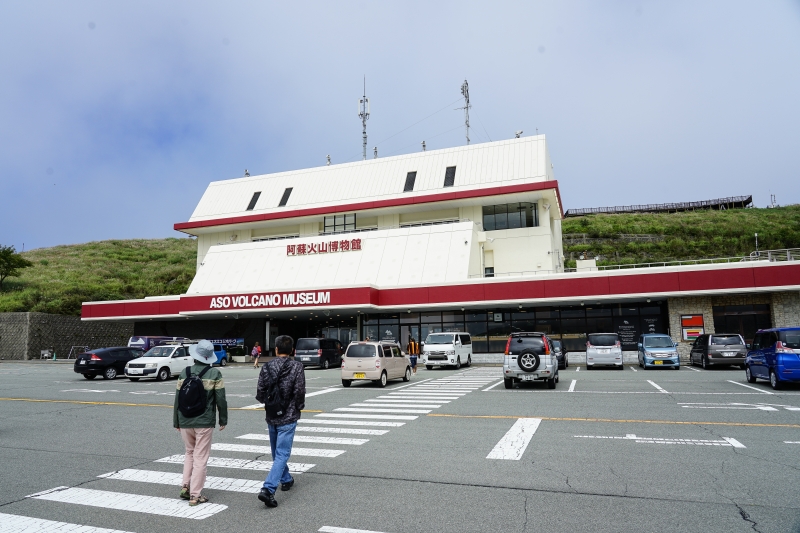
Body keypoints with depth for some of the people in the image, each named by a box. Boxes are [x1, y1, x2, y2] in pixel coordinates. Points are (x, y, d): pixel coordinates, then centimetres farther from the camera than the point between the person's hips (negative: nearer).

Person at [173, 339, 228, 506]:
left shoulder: (185, 372, -1)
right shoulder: (215, 373, -8)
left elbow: (178, 398, 4)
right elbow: (221, 399, -6)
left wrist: (176, 421, 14)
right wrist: (223, 420, 6)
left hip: (185, 422, 3)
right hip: (205, 422, -3)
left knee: (189, 453, 24)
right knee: (200, 458, 5)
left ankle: (186, 486, 16)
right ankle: (195, 495, 8)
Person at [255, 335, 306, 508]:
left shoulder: (266, 367, -2)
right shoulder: (296, 367, -11)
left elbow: (260, 394, -1)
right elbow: (300, 392, -15)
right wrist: (299, 407, 4)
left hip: (271, 417, 4)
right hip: (288, 417, -4)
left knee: (277, 452, 22)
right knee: (282, 454, -2)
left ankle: (286, 479, 38)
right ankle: (268, 489, -13)